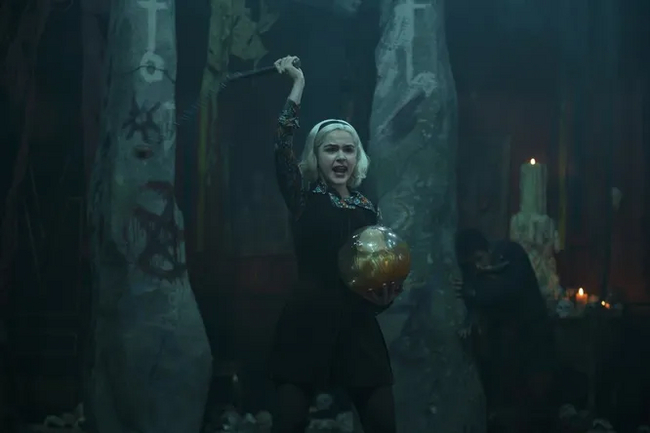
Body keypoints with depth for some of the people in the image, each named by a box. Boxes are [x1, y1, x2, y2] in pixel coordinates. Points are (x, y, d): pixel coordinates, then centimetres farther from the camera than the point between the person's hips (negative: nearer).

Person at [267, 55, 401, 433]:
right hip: (308, 324, -3)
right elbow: (281, 147, -12)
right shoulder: (305, 199, 3)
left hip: (358, 326, 3)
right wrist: (298, 86, -10)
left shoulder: (368, 209, 12)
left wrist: (386, 294, -6)